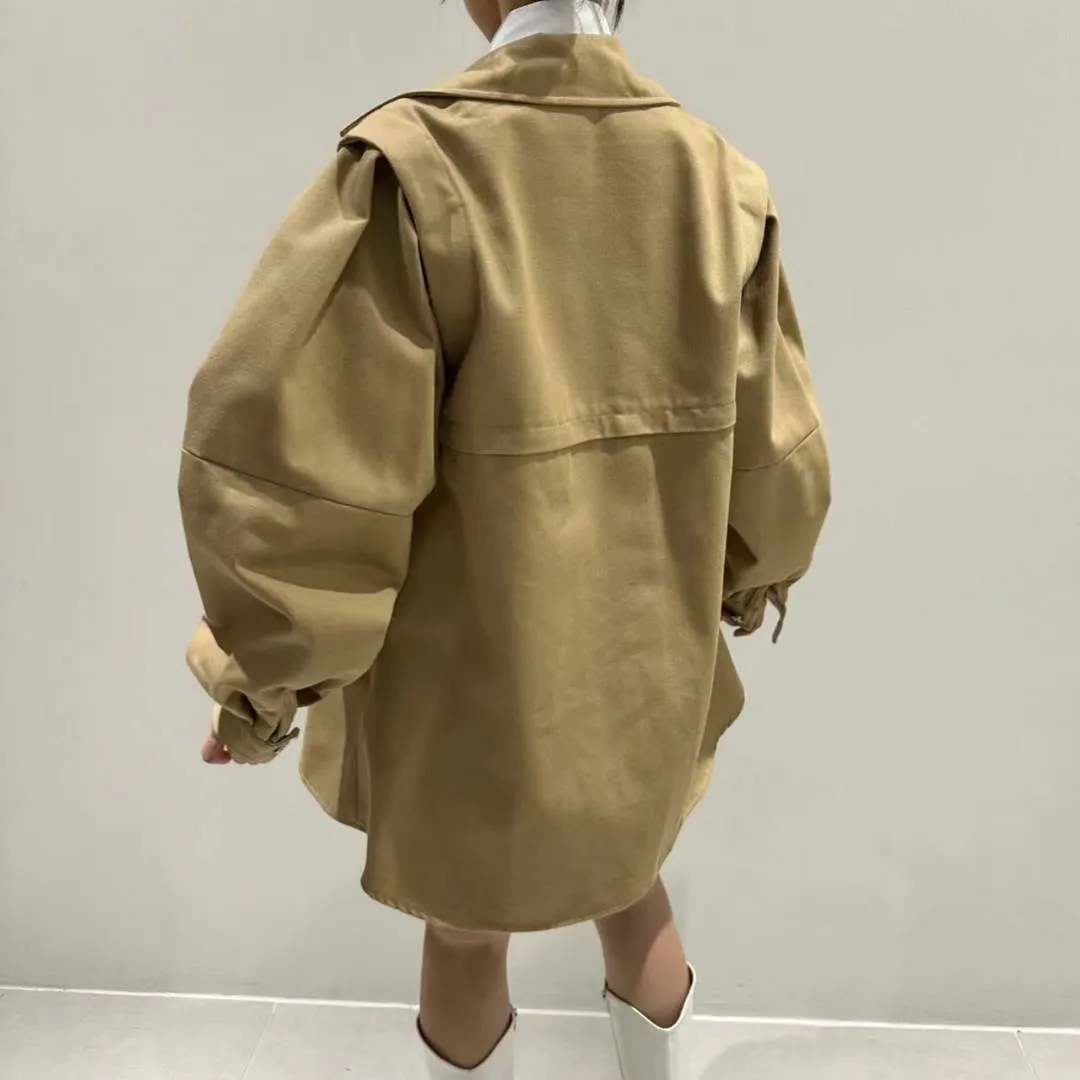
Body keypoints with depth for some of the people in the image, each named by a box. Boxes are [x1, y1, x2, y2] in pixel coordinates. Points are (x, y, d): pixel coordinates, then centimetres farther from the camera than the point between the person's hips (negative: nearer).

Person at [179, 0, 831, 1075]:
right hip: (648, 665, 4)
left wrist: (263, 679, -9)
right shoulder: (722, 181, -10)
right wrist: (750, 576, 19)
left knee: (465, 929, 24)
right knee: (628, 880, 31)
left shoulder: (417, 164, -24)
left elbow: (286, 460, -25)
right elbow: (775, 452, -2)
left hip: (473, 683, -3)